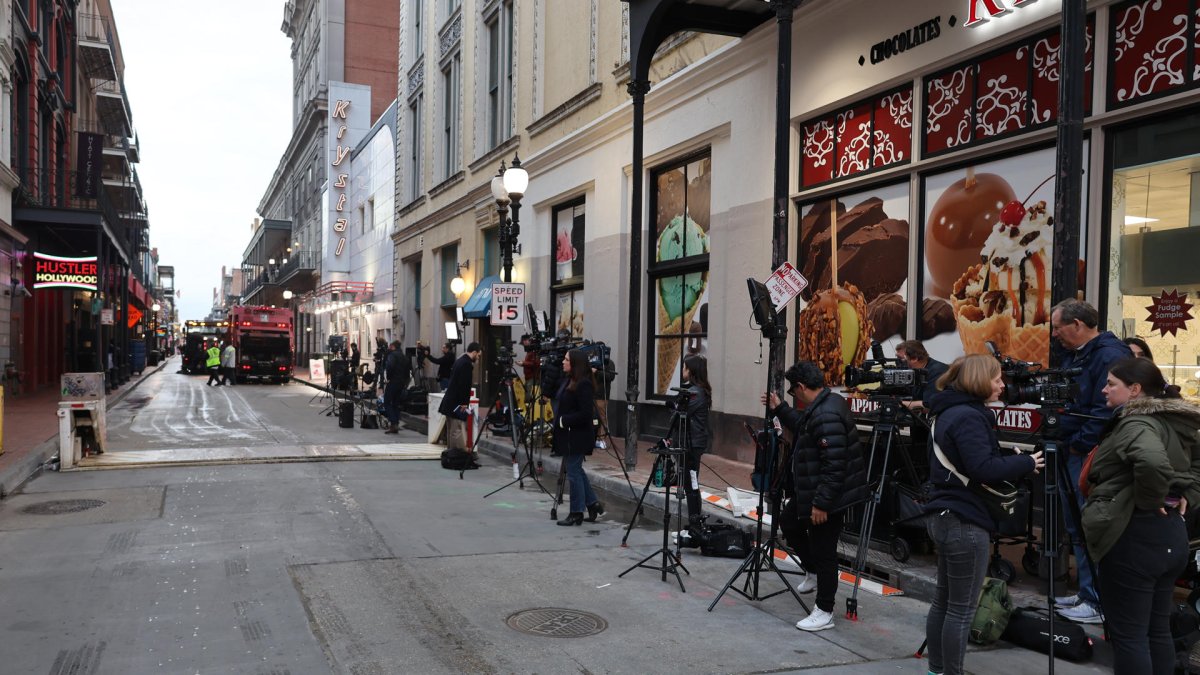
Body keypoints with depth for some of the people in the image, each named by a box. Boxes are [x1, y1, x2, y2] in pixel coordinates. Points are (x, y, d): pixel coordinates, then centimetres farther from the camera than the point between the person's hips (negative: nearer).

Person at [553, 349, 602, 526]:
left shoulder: (583, 385, -17)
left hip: (577, 435, -9)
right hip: (568, 434, 9)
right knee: (576, 471, 16)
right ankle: (593, 504, 26)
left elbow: (585, 414, -22)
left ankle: (576, 513, 9)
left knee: (573, 472, -1)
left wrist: (564, 420, -16)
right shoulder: (567, 380, 9)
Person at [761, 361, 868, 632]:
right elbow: (803, 427, 26)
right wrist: (780, 409, 23)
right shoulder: (820, 407, 5)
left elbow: (834, 465, -30)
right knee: (788, 522, 25)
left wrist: (821, 503, -25)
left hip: (828, 497, -11)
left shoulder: (826, 415, -28)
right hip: (811, 491, 11)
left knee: (823, 552, 1)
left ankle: (824, 612, 15)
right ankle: (814, 572, 39)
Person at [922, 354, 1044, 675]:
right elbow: (984, 470, -26)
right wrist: (1026, 463, -12)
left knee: (943, 601, 16)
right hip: (965, 523, -10)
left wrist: (1014, 462, 13)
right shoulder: (968, 417, -18)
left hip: (944, 516, 10)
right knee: (961, 610, -2)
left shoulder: (950, 412, 14)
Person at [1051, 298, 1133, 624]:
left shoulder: (1110, 356, -16)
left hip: (1091, 458, -10)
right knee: (1077, 530, 16)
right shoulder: (1075, 355, 16)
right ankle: (1087, 594, 27)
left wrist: (1079, 445, -18)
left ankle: (1100, 604, 4)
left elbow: (1106, 411, -23)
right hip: (1071, 455, 10)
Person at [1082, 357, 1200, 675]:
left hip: (1134, 537, -9)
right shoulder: (1172, 422, 12)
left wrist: (1148, 500, -20)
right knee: (1157, 630, 18)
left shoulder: (1135, 423, -17)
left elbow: (1153, 463, -37)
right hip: (1170, 533, 10)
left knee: (1128, 634, 0)